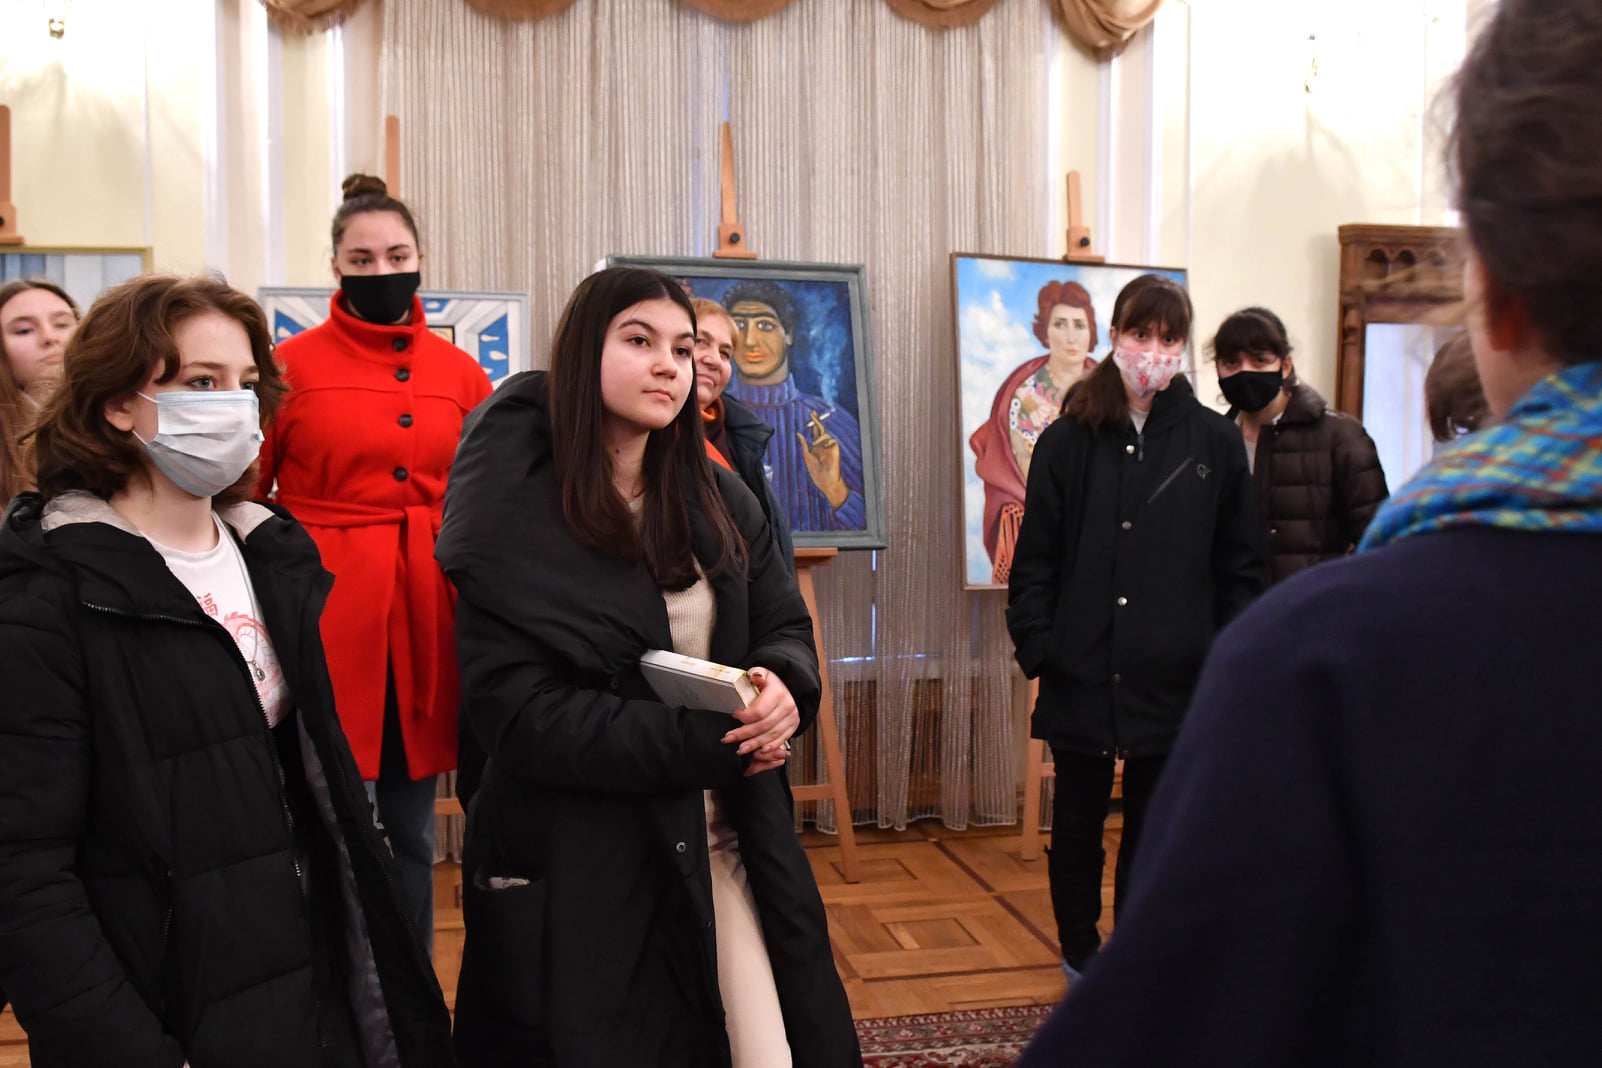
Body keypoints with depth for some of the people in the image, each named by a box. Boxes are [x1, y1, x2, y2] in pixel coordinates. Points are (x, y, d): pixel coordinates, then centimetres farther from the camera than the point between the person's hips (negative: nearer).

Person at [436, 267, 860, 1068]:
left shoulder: (718, 498, 5)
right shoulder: (518, 520, -13)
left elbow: (787, 626, 9)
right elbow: (519, 714, -19)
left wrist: (782, 686, -16)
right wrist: (709, 744, -21)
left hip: (730, 844, 5)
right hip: (578, 877, -5)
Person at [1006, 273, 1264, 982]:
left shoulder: (1214, 441, 2)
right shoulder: (1068, 440, 2)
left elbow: (1240, 564, 5)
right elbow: (1036, 557, 2)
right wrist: (1036, 645, -6)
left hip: (1173, 677, 0)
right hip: (1082, 672, 0)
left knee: (1153, 828, 11)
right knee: (1077, 824, 12)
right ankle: (1082, 958, 29)